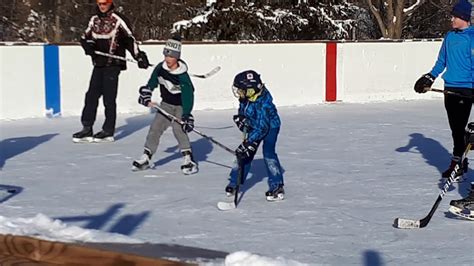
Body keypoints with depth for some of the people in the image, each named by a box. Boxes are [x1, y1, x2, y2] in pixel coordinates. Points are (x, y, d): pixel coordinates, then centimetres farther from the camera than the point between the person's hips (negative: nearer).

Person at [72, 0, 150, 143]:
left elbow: (129, 39, -8)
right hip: (98, 64, 6)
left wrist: (139, 56, -18)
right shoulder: (94, 20, 14)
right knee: (91, 96, 3)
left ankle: (108, 131, 4)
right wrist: (87, 45, -6)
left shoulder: (118, 19, -6)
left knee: (109, 98, -3)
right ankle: (87, 129, 7)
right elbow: (85, 37, 18)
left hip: (112, 64, -6)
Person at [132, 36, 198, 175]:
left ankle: (189, 159, -15)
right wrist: (146, 95, 5)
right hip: (166, 105, 6)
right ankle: (146, 158, 11)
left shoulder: (182, 76, -25)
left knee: (179, 129, -22)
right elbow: (152, 83, 12)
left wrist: (187, 116, -34)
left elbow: (188, 97, -28)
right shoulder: (160, 68, -7)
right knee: (155, 127, 2)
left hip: (181, 107, -6)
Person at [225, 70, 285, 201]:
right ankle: (235, 182, 18)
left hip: (270, 126, -7)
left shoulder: (263, 103, -37)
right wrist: (240, 118, -16)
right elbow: (242, 111, 7)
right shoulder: (245, 98, -14)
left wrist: (248, 143, -40)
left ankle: (277, 187, -16)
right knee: (245, 153, 5)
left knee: (268, 153, -21)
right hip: (253, 126, 7)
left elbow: (261, 128, -38)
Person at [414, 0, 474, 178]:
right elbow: (441, 62, 22)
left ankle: (457, 162, 0)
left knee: (459, 127, -6)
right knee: (455, 128, 8)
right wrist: (429, 78, 14)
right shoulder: (449, 37, 13)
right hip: (450, 88, 7)